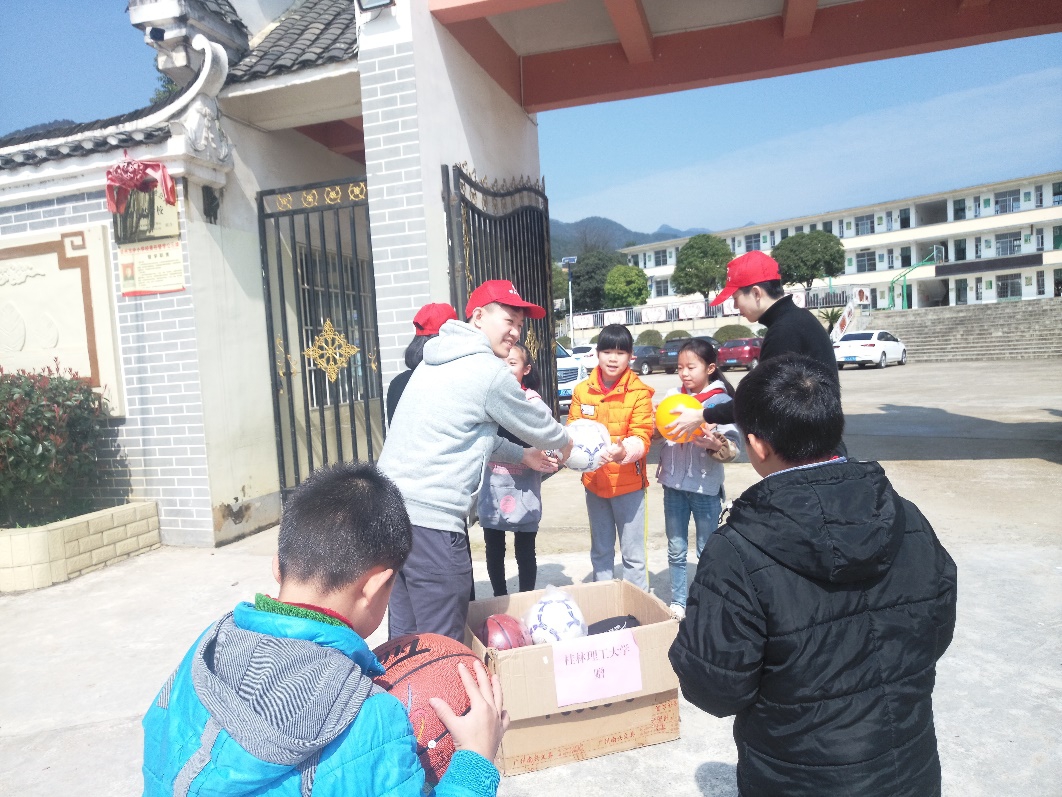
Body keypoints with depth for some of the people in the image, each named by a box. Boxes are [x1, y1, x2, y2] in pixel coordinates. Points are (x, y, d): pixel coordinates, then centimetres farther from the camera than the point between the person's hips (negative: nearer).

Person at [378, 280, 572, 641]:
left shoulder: (436, 362, 17)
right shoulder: (489, 371, -10)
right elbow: (537, 424, 4)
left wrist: (522, 455, 32)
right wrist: (565, 443, 25)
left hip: (389, 508, 9)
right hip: (430, 518, -9)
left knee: (404, 637, 19)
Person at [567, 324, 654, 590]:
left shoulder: (639, 392, -10)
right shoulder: (582, 391, 1)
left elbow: (642, 436, -15)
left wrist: (625, 451, -36)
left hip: (628, 481, -4)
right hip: (593, 481, 4)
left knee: (632, 554, 4)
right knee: (600, 551, 19)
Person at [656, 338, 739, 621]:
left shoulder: (721, 401, -9)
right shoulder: (672, 395, 2)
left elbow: (732, 449, -12)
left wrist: (717, 445, -32)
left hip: (706, 486, -4)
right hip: (673, 483, 4)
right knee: (676, 550, 14)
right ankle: (678, 603, 28)